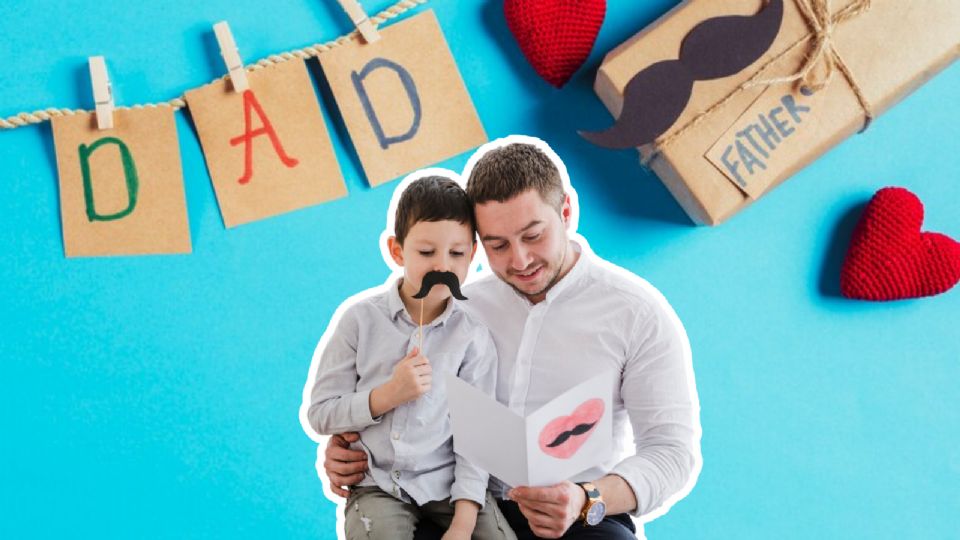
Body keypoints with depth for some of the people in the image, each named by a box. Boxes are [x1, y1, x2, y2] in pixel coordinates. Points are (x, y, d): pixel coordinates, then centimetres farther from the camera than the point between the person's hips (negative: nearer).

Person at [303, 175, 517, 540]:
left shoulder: (473, 335, -3)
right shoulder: (361, 318, -4)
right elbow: (318, 415, -3)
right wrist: (387, 395, -17)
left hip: (449, 482, 1)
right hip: (378, 485, -1)